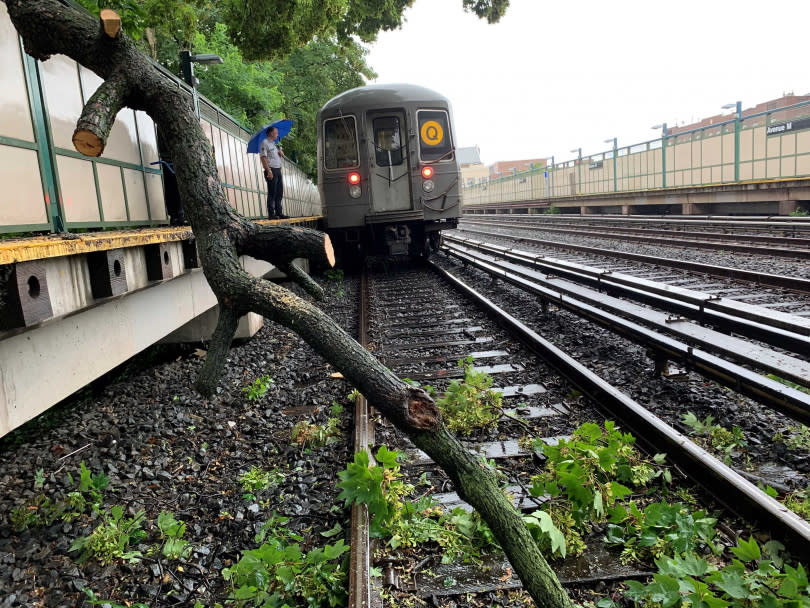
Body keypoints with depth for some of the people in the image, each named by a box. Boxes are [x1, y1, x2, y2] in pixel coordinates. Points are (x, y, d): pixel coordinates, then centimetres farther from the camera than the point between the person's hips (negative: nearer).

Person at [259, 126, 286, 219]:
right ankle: (271, 214, -5)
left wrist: (281, 153, 4)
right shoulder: (264, 143, -7)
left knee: (279, 192, 9)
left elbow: (281, 155, 29)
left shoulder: (274, 143, 20)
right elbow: (263, 158, -15)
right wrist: (269, 171, -23)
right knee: (272, 193, -7)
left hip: (278, 170, 9)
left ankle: (278, 212, 15)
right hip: (271, 170, -9)